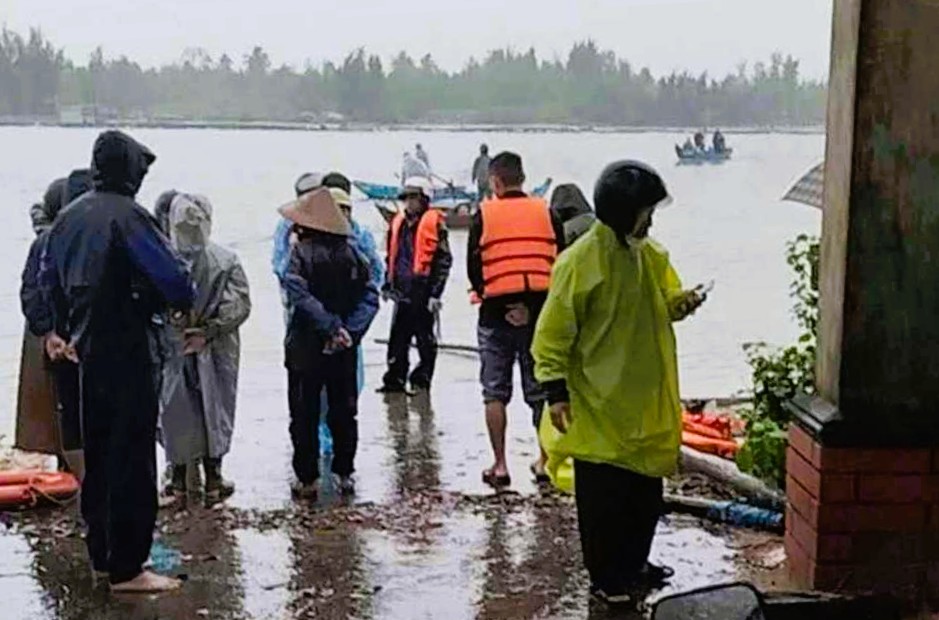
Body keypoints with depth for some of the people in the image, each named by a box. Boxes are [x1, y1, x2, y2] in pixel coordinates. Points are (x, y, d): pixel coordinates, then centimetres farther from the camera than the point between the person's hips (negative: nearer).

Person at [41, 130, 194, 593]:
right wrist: (183, 303, 0)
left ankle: (101, 556, 26)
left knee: (97, 455, 16)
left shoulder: (68, 216, 9)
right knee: (132, 458, -3)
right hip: (126, 351, -8)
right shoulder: (127, 215, -15)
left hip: (87, 350, 8)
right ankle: (126, 569, -1)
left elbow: (48, 278, 17)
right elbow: (172, 276, -21)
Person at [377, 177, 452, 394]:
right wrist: (388, 284, 18)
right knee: (398, 338, 7)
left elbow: (444, 260, -8)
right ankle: (395, 380, 12)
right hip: (402, 290, 6)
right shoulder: (399, 222, 15)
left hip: (423, 290, -6)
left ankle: (422, 379, 10)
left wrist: (435, 292, -12)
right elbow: (391, 257, 24)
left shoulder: (434, 223, -5)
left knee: (425, 337, 2)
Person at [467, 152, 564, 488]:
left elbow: (473, 268, -4)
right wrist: (539, 303, 3)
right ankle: (545, 460, 14)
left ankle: (500, 465, 4)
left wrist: (487, 296, 5)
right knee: (541, 390, 11)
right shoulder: (546, 212, 5)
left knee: (495, 392, 6)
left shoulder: (484, 215, -2)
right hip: (540, 313, 2)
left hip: (496, 314, -2)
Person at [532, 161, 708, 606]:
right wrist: (556, 391, -18)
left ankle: (635, 563, 34)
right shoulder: (580, 261, -17)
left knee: (646, 491, 17)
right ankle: (605, 577, 17)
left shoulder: (651, 254, 5)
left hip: (646, 403, 7)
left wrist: (681, 303, -2)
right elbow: (554, 332, -15)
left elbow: (662, 300, 21)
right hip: (600, 404, -7)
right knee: (602, 495, 3)